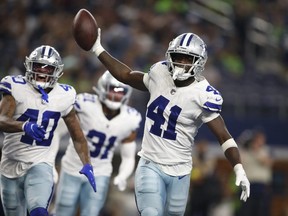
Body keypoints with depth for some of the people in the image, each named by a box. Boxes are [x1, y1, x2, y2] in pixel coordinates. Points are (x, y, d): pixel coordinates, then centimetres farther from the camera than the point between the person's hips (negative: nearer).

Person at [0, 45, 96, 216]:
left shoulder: (63, 96, 0)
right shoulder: (17, 88, -8)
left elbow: (77, 135, 11)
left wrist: (87, 165, 0)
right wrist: (25, 126, -43)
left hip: (41, 164, 0)